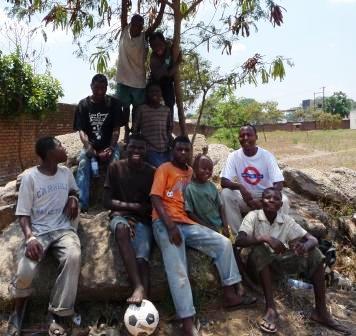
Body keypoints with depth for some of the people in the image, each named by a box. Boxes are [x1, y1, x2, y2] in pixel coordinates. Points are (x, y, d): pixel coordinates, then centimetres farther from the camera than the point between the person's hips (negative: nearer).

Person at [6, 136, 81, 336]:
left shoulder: (66, 173, 8)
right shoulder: (30, 177, -4)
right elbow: (23, 214, -4)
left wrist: (73, 198, 5)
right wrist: (30, 238, -22)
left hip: (63, 229, 2)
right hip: (38, 231, -2)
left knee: (73, 257, -32)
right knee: (25, 272, -28)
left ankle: (59, 317, -20)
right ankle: (18, 315, 6)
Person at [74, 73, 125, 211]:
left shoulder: (114, 103, 0)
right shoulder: (83, 104, 1)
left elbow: (116, 129, -3)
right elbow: (81, 130, -4)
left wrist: (110, 148, -19)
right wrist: (89, 148, -24)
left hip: (109, 144, 0)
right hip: (90, 145, 1)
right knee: (83, 165, -27)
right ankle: (81, 203, -31)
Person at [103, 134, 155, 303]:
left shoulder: (152, 172, 7)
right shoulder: (115, 167, 5)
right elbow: (107, 202, 1)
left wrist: (132, 206, -8)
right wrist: (132, 206, -8)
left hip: (143, 220, 1)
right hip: (120, 215, -1)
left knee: (142, 258, -27)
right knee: (122, 228, -39)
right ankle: (138, 287, -45)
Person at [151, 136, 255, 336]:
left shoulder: (191, 172, 20)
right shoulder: (164, 169, 1)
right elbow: (155, 199, -9)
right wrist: (170, 226, -21)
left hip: (187, 223, 6)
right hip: (165, 224, -6)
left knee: (224, 243, -4)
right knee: (178, 271, -22)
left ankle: (230, 294, 4)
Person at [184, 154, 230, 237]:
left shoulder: (212, 186, 6)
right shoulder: (189, 188, -10)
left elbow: (219, 207, 10)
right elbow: (189, 213, -10)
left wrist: (225, 226, 0)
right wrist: (206, 228, -12)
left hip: (219, 226, 5)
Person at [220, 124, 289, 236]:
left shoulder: (267, 155, -14)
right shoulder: (234, 156, -10)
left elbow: (279, 184, -18)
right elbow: (224, 182, -18)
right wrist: (240, 187, -38)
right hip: (245, 198, 1)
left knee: (283, 200, -31)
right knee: (226, 193, -26)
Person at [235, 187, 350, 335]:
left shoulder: (287, 220, -4)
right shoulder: (253, 216, -13)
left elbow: (313, 239, -7)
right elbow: (239, 241, -27)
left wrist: (305, 245, -33)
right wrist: (265, 238, -41)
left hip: (281, 261, 3)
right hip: (261, 262, -3)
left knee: (314, 253, -15)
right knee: (260, 249, -36)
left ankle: (321, 311, -12)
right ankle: (270, 308, -33)